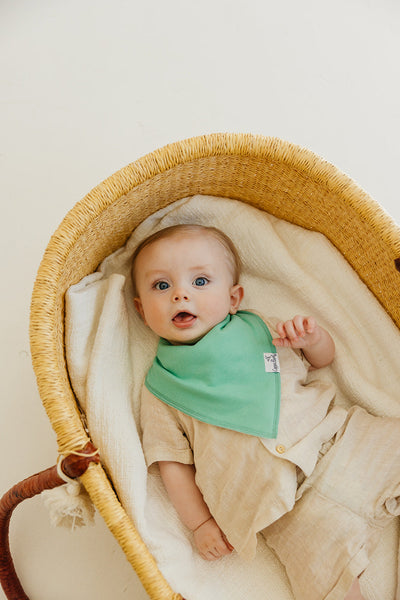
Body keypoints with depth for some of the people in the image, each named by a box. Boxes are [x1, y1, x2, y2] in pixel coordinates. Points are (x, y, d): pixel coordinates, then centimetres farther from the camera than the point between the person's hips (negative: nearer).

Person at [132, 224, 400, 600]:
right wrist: (200, 523, 0)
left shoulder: (256, 329, 8)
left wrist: (312, 338, -3)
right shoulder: (160, 388, 2)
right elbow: (172, 462, 6)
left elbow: (323, 359, 19)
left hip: (335, 434, 4)